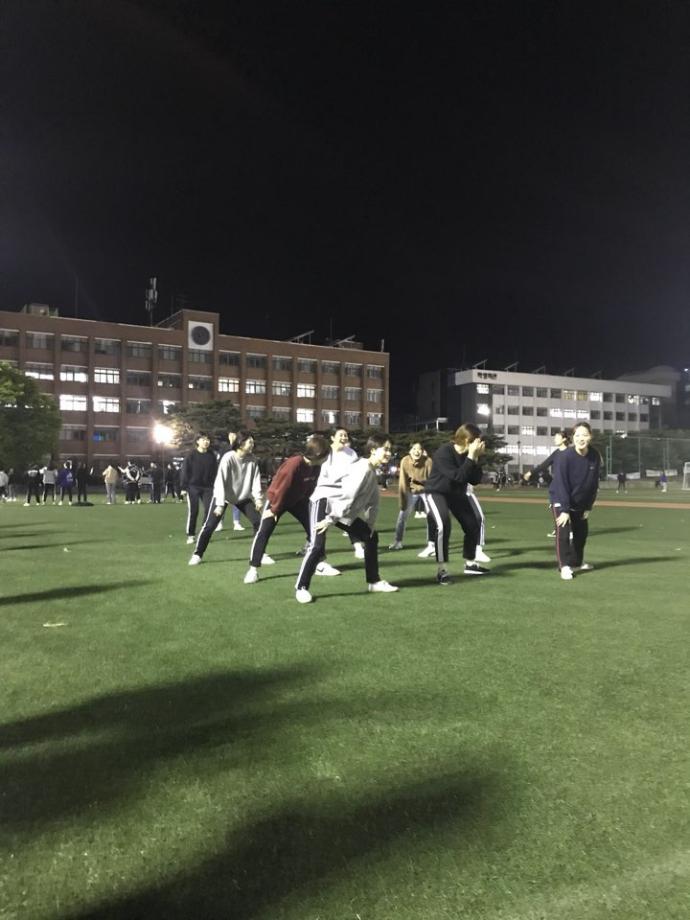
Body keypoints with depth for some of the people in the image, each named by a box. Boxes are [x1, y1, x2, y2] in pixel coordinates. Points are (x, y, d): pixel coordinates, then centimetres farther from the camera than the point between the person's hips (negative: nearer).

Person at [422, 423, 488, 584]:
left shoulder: (469, 454, -8)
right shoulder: (444, 452, -28)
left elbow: (475, 480, -9)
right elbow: (458, 477, -35)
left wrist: (476, 459, -20)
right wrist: (471, 457, -35)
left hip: (457, 494, 7)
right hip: (436, 492, -7)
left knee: (473, 526, 9)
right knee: (443, 525, -28)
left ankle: (470, 564, 30)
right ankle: (442, 571, -17)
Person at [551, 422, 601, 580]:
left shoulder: (595, 457, -14)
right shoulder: (565, 457, -27)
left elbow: (594, 484, -4)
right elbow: (561, 484, -26)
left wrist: (588, 507, -2)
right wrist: (564, 509, -28)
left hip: (581, 502, 5)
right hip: (561, 500, -5)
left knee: (582, 532, 15)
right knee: (563, 532, -15)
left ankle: (577, 563, 32)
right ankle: (565, 566, -7)